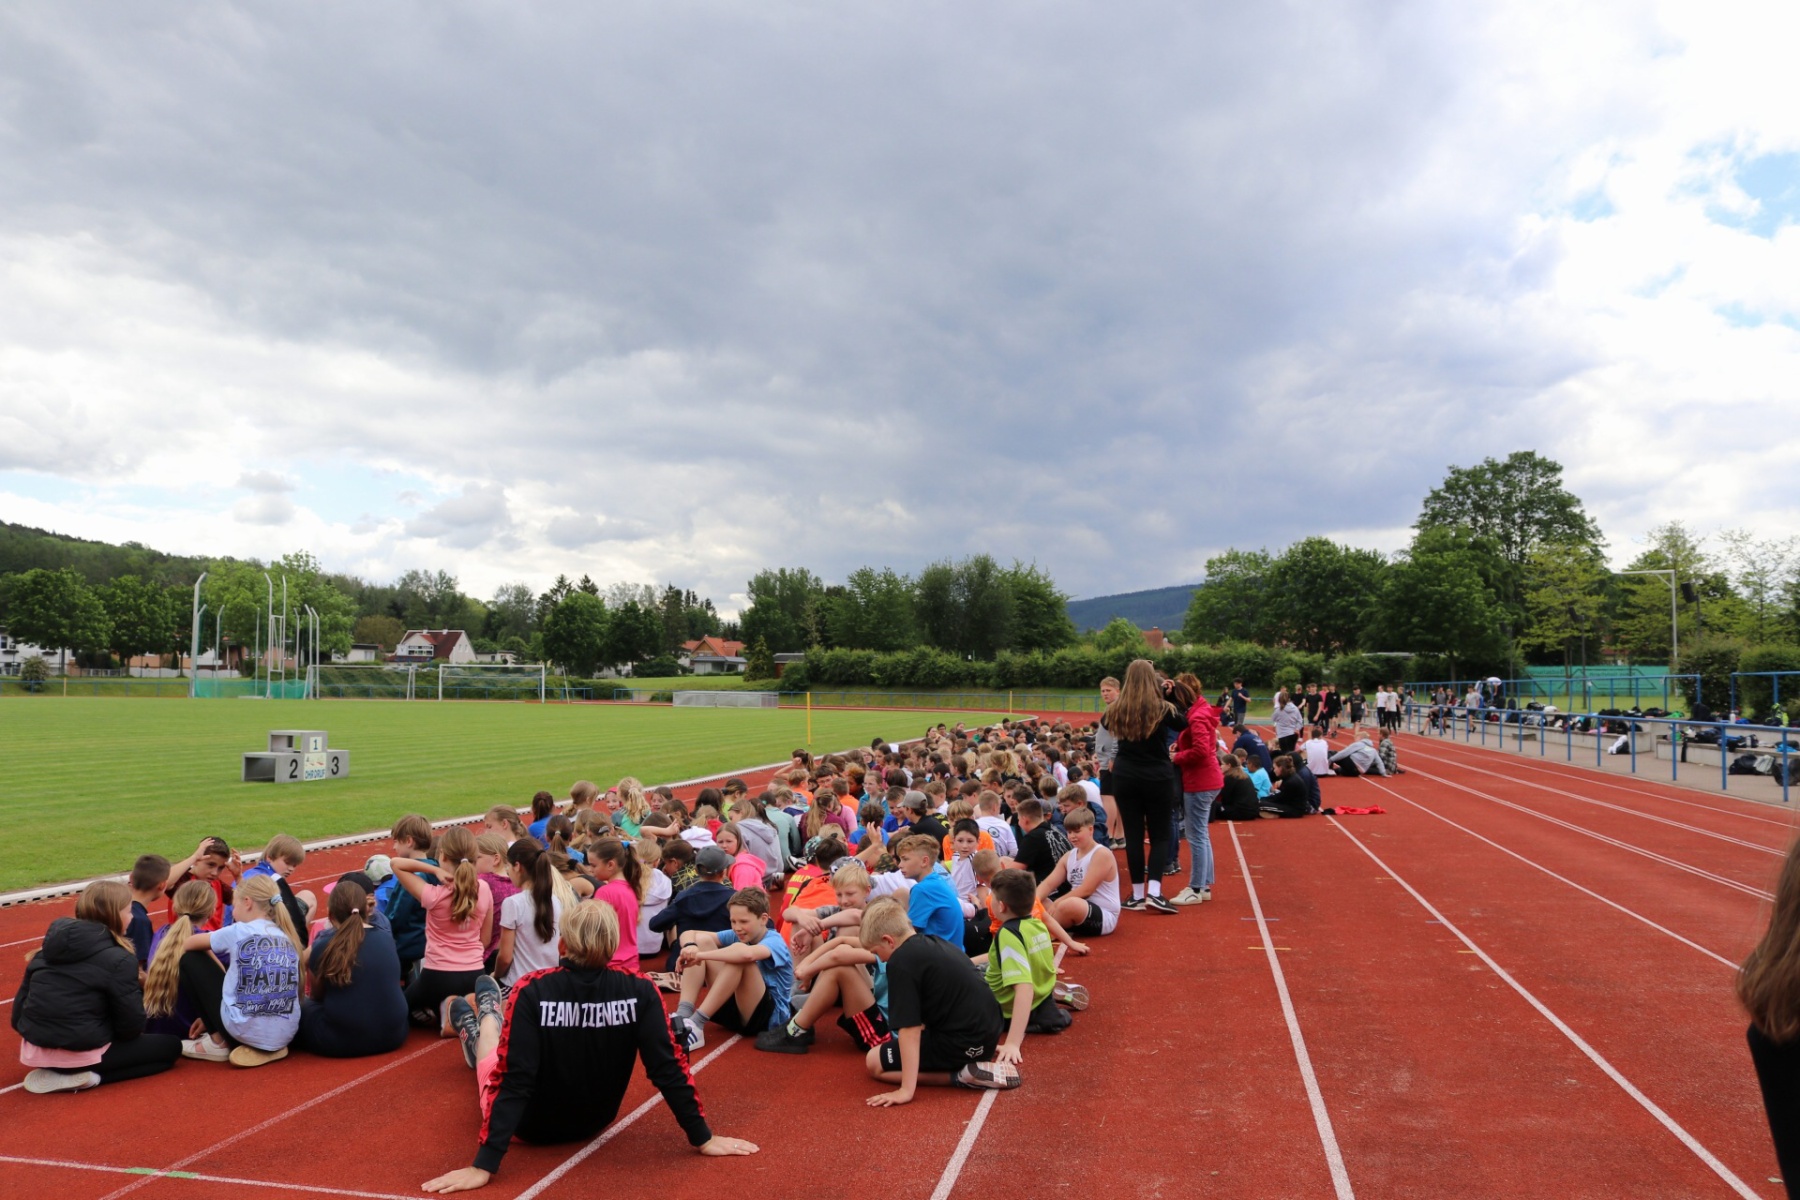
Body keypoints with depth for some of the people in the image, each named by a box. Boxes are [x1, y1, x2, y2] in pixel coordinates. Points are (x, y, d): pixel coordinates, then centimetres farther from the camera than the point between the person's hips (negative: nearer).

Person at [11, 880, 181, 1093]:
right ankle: (85, 1075, -8)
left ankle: (51, 1069, 9)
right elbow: (130, 1024, -12)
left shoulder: (49, 947, 7)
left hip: (33, 1050, 9)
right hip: (81, 1053, -9)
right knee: (170, 1046, 7)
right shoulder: (119, 959, -14)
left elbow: (22, 998, 11)